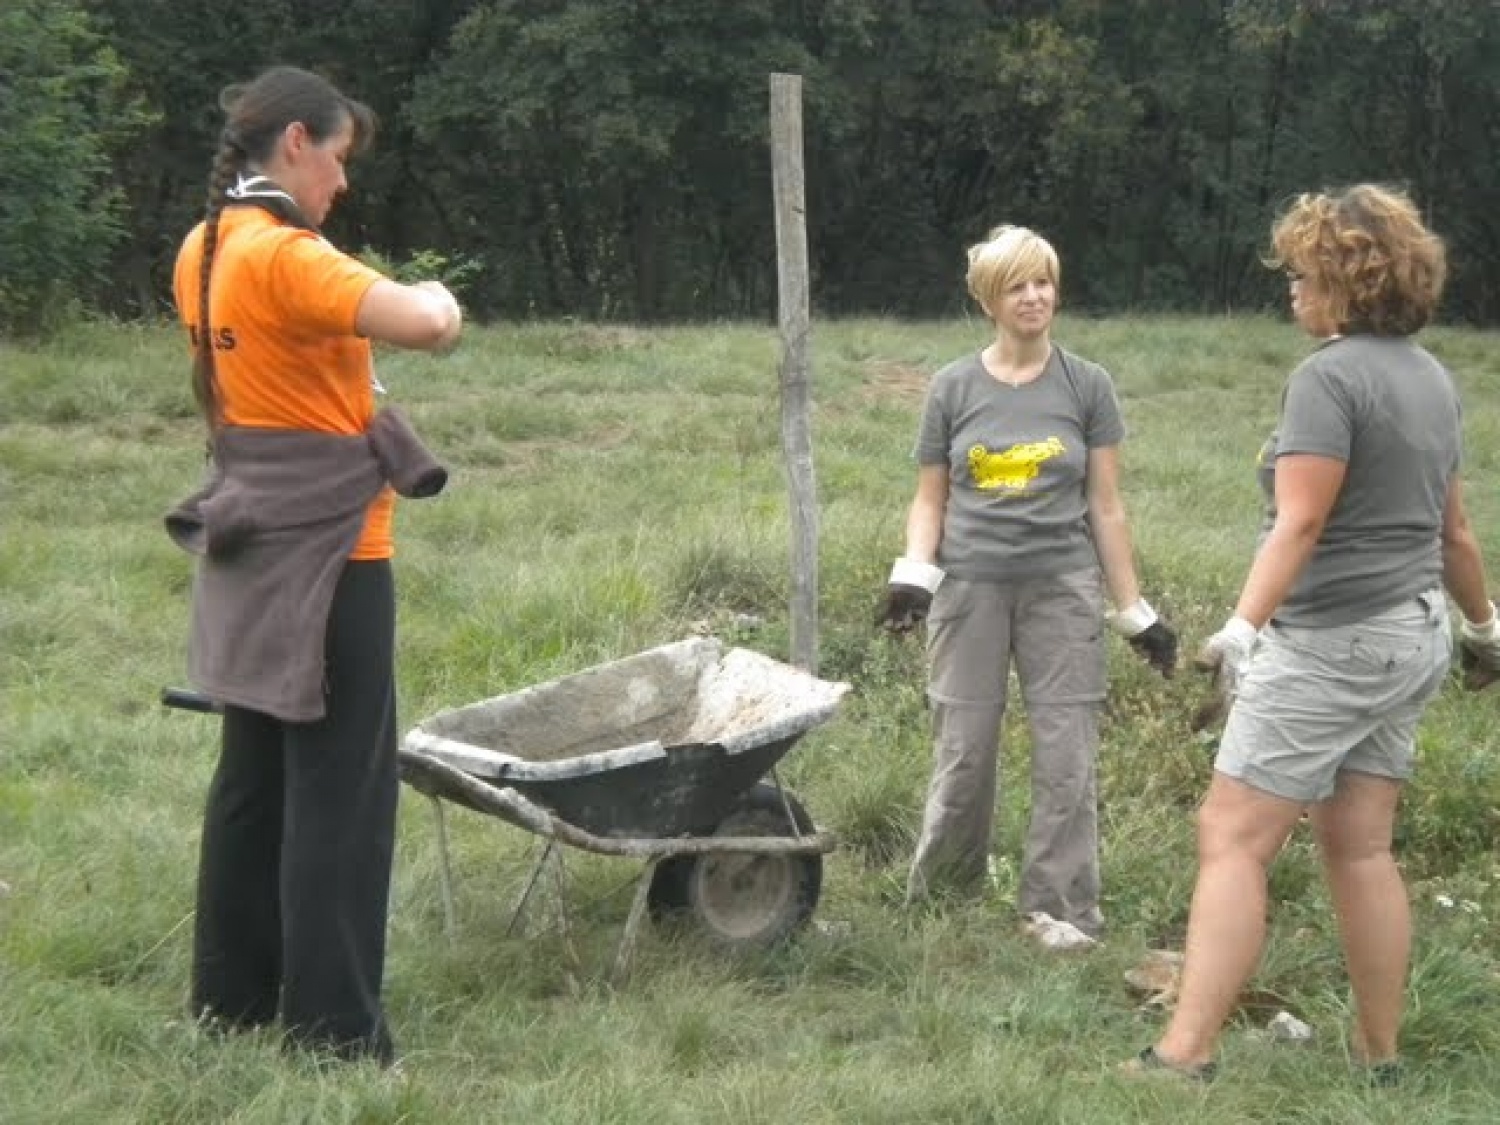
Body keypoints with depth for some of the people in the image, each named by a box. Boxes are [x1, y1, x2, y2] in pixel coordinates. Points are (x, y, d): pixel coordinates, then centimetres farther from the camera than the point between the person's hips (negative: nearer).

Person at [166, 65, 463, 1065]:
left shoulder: (204, 253, 8)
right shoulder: (284, 256, -19)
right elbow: (431, 328, -31)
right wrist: (436, 295, -8)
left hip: (253, 552, 9)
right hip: (327, 553, -9)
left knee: (253, 778, 16)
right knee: (340, 793, -3)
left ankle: (232, 997, 24)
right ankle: (334, 1025, 1)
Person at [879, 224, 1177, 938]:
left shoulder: (1085, 386, 4)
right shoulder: (954, 388, 6)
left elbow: (1105, 506, 6)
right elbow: (930, 499, 10)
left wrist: (1134, 611, 4)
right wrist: (913, 574, -7)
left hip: (1062, 590, 0)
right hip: (970, 587, 0)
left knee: (1066, 763, -2)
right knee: (963, 759, 3)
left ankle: (1060, 918, 8)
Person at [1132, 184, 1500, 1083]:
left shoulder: (1330, 376, -14)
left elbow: (1298, 524, -25)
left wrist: (1243, 625, -32)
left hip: (1334, 641, -9)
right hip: (1413, 638, 9)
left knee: (1233, 841, -9)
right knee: (1361, 846, 13)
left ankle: (1186, 1056, -12)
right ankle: (1381, 1060, 16)